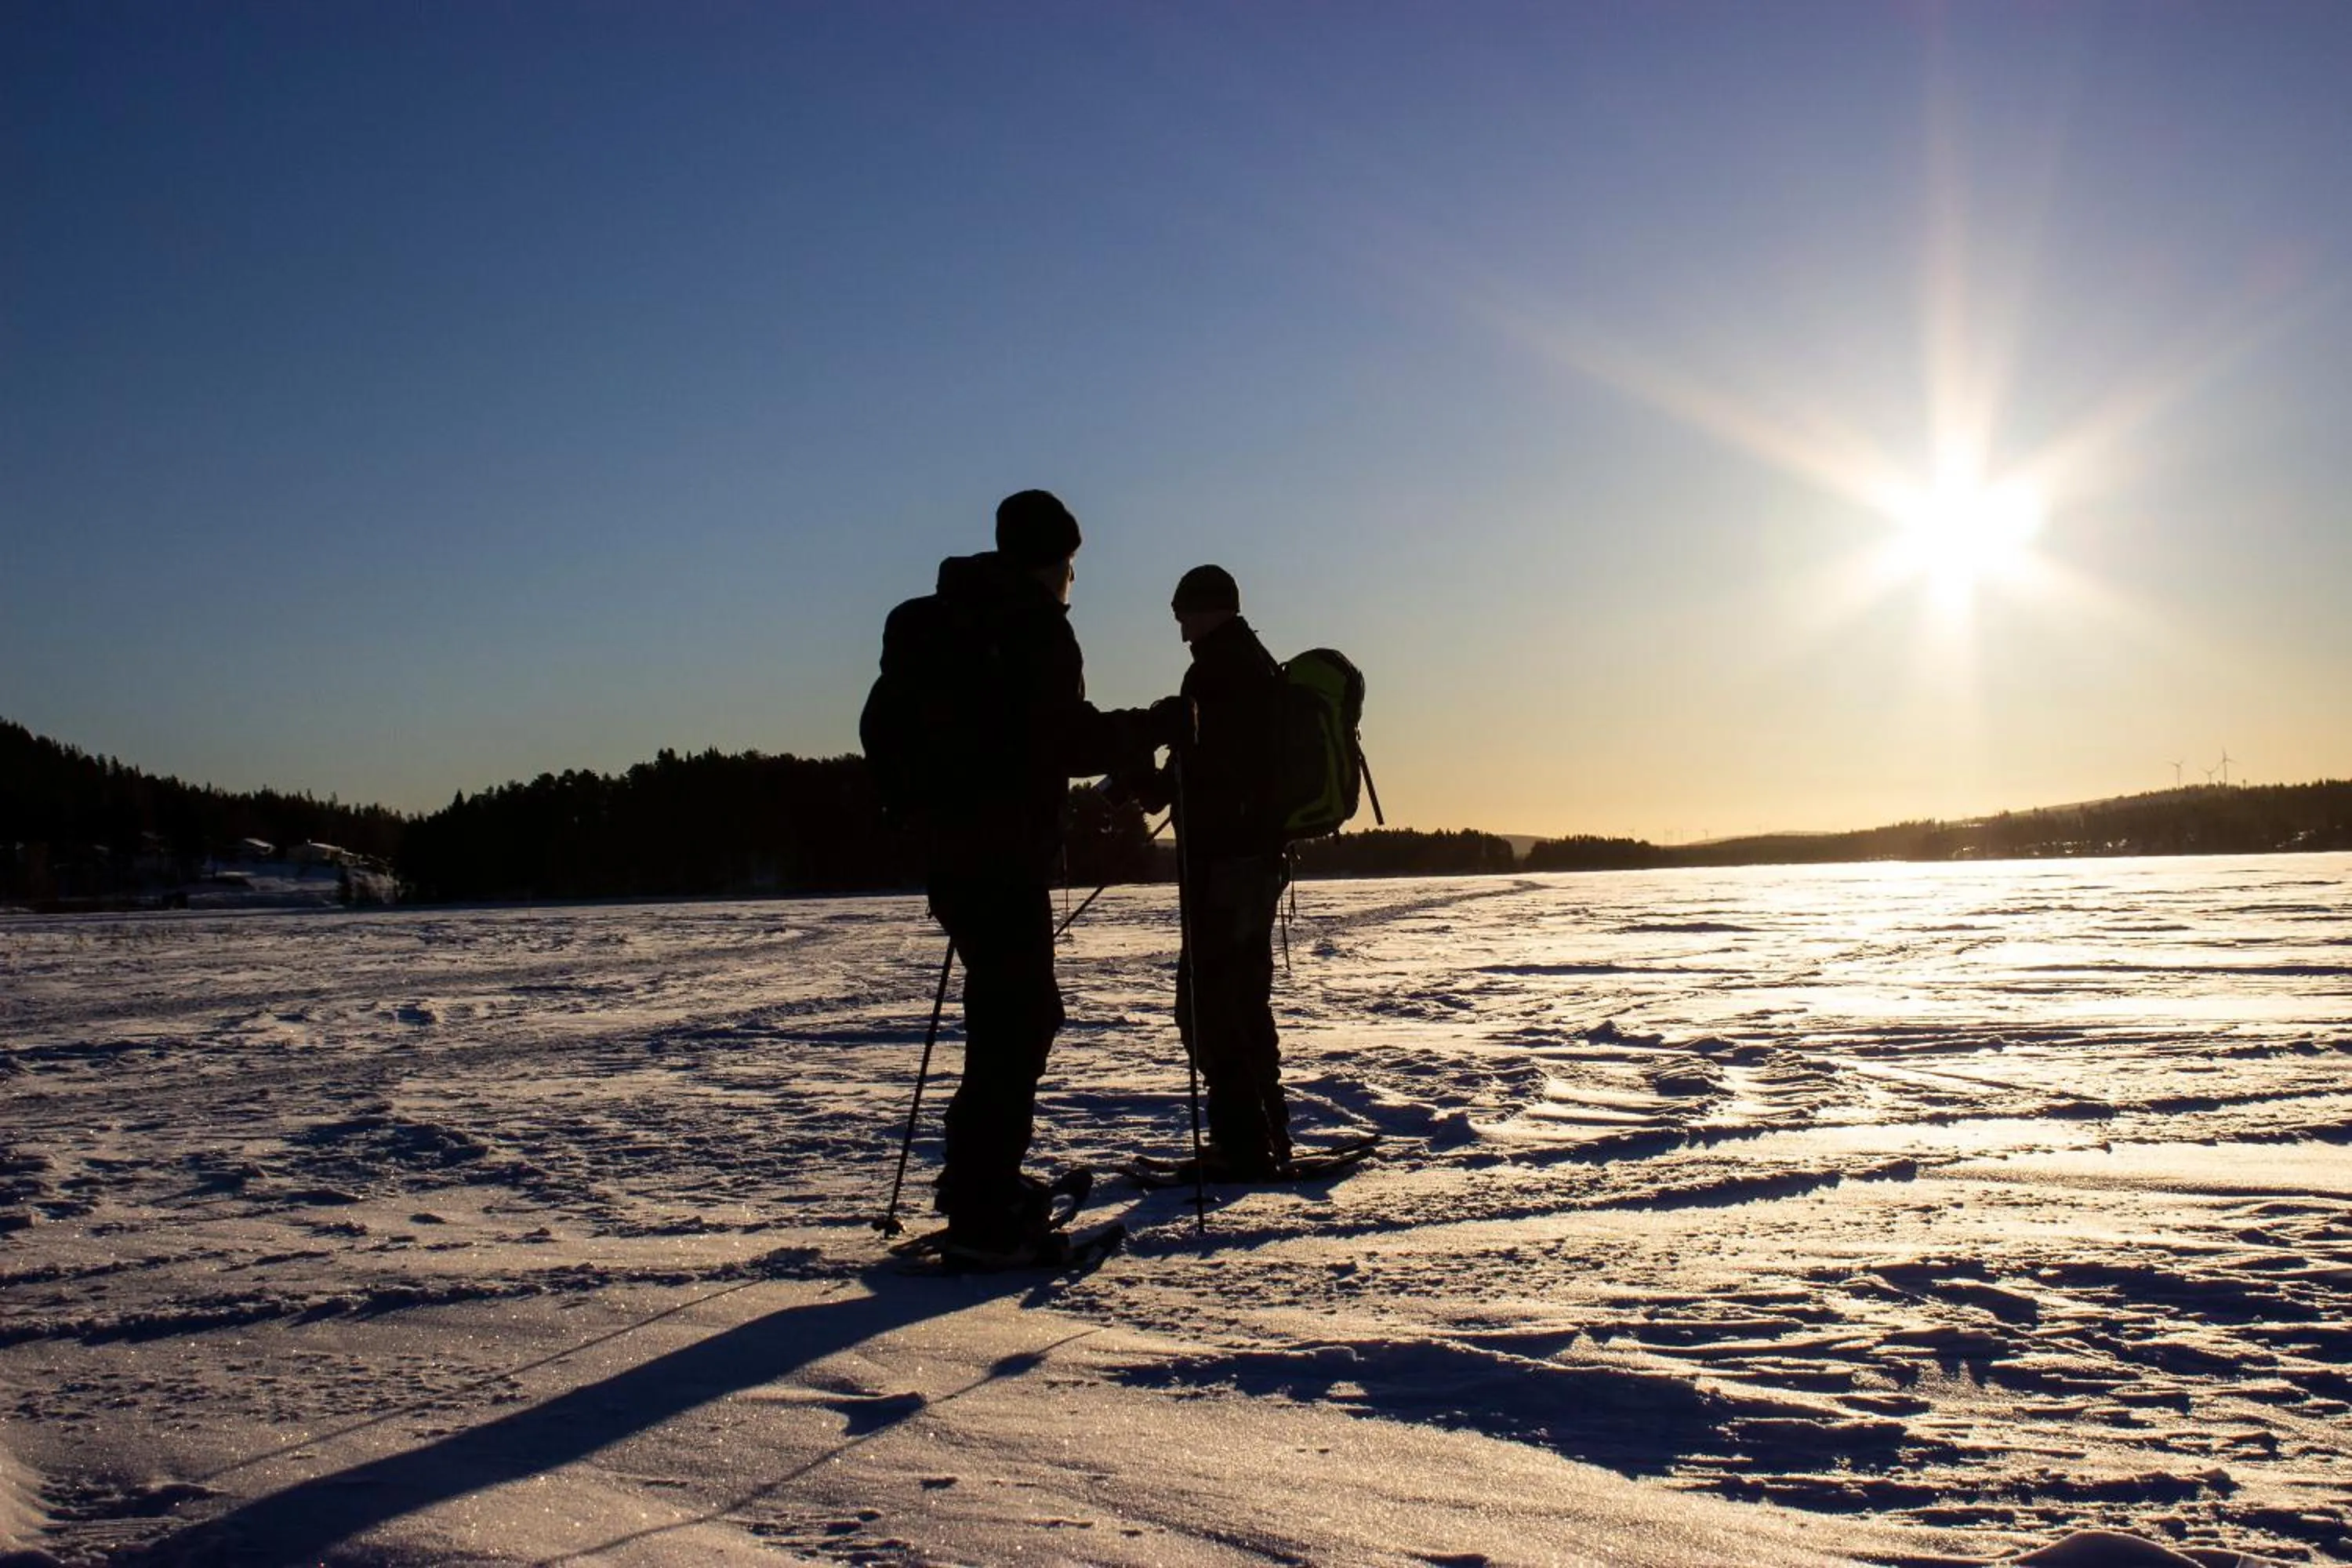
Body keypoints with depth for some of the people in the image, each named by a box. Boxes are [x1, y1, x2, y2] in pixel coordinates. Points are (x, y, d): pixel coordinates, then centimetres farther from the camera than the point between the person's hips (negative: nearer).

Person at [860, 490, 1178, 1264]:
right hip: (1006, 854, -9)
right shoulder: (1035, 628, -10)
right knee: (1015, 1022, -5)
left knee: (1017, 1011, 20)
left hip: (948, 850, 9)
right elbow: (1072, 740, -18)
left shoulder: (923, 621, 16)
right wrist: (1158, 725, -4)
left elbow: (882, 726, 20)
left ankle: (980, 1178, 26)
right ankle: (981, 1213, -5)